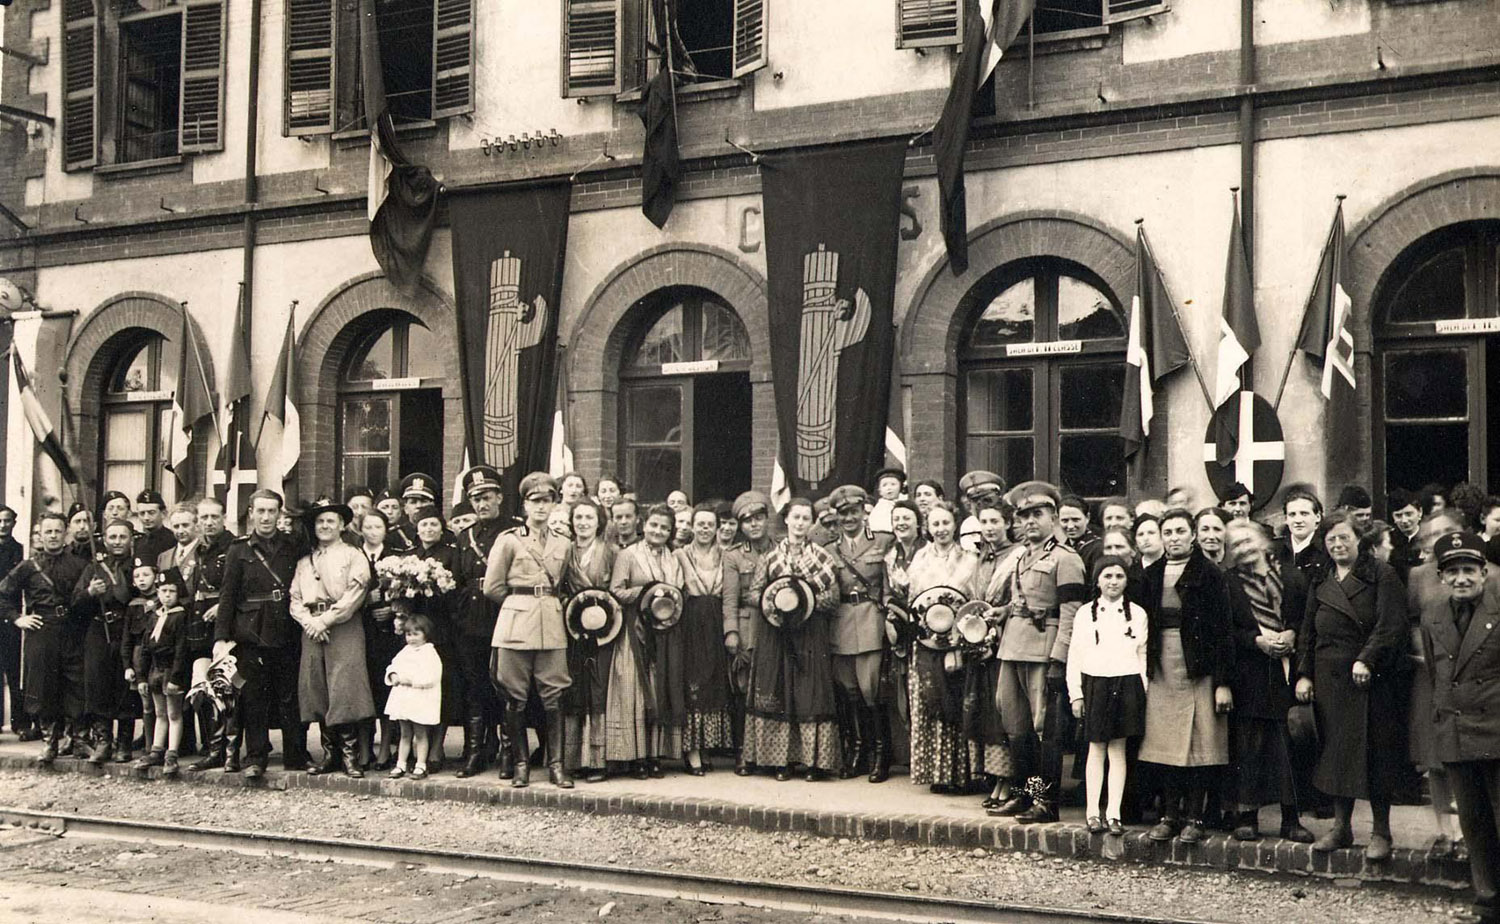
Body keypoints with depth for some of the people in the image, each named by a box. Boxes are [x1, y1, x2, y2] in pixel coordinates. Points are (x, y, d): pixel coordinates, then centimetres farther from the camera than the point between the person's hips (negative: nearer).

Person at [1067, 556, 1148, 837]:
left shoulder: (1137, 613, 6)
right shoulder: (1085, 613, 4)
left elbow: (1142, 655, 8)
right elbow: (1075, 656, 4)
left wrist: (1142, 691, 2)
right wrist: (1075, 693, -1)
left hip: (1127, 684, 1)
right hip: (1095, 684, 0)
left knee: (1118, 750, 3)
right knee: (1096, 749, 3)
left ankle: (1113, 813, 6)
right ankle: (1092, 812, 7)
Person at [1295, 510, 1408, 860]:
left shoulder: (1381, 576, -1)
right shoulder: (1320, 585, 14)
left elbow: (1391, 624, -11)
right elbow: (1308, 634, 16)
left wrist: (1366, 660, -20)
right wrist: (1303, 674, 6)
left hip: (1370, 678, -5)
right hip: (1329, 680, 5)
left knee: (1375, 752, -2)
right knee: (1336, 751, 8)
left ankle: (1381, 831, 8)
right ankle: (1341, 827, 17)